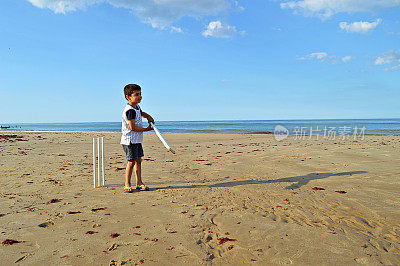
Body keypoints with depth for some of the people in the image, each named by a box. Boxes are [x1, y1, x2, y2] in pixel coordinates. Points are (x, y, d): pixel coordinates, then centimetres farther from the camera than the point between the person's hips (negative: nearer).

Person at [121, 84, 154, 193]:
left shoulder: (137, 107, 10)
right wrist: (146, 129, -14)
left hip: (137, 140, 10)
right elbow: (132, 127, -24)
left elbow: (142, 113, 34)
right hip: (129, 140, -9)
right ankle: (127, 185, 5)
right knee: (131, 162, -5)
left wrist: (148, 117, 12)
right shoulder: (130, 110, -20)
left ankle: (139, 183, 20)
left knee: (138, 160, 12)